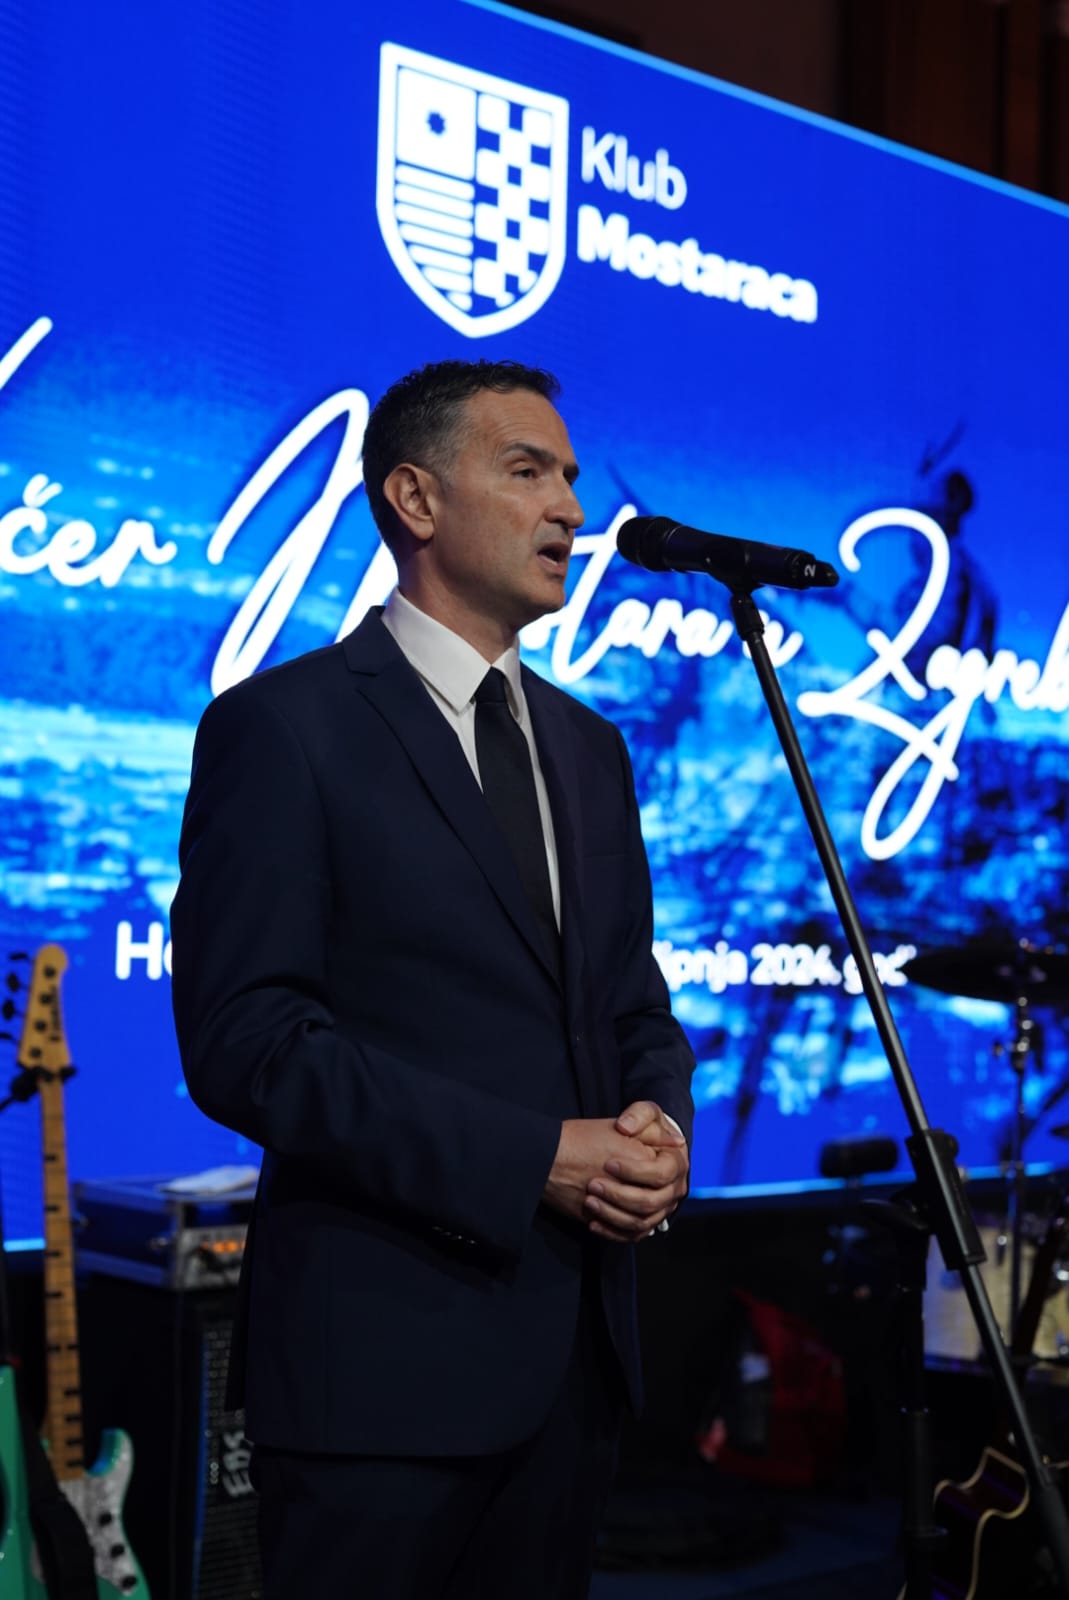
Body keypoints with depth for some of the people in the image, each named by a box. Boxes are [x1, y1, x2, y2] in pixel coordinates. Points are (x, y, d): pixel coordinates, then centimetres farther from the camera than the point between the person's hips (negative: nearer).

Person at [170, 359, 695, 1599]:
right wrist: (532, 1159, -20)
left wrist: (660, 1120, -5)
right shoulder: (284, 726, -7)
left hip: (577, 1346, 7)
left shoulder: (586, 747, 15)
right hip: (383, 1357, -6)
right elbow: (243, 1040, -15)